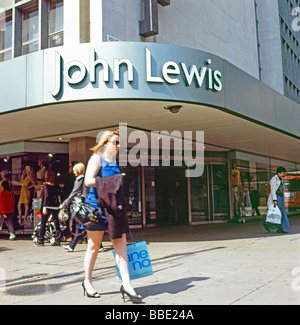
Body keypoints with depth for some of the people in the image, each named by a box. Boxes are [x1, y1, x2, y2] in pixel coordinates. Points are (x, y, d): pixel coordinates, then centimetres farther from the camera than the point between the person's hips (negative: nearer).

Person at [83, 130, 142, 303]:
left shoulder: (115, 162, 16)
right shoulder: (97, 158, -5)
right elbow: (89, 181, -18)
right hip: (97, 205, -6)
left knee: (121, 244, 0)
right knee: (94, 246, 6)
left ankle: (126, 284, 2)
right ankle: (88, 281, 23)